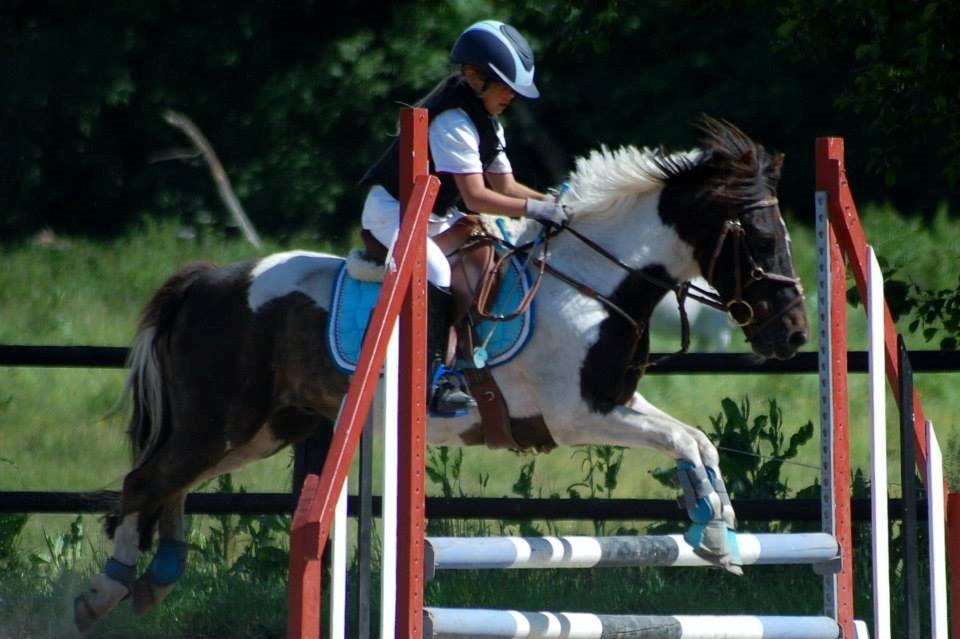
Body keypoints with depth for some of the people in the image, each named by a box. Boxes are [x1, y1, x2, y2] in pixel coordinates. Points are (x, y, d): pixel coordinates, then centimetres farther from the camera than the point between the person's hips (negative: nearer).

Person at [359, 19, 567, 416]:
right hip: (393, 211, -10)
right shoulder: (453, 121, -26)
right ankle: (435, 379, -28)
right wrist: (534, 208, -31)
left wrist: (552, 202, -6)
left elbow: (505, 186, 8)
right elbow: (476, 197, -31)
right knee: (438, 274, -30)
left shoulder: (486, 123, 6)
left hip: (438, 215, 10)